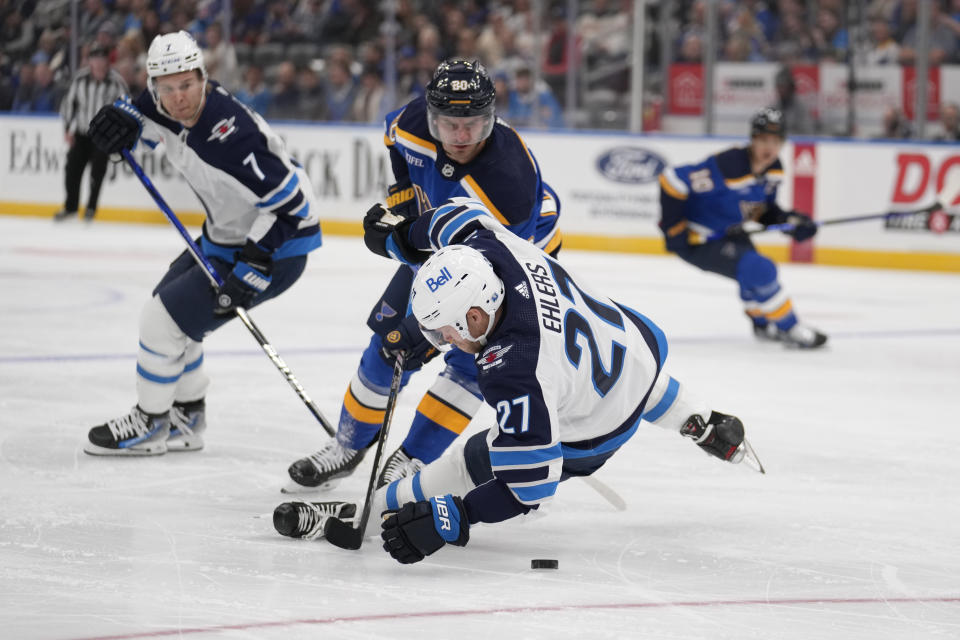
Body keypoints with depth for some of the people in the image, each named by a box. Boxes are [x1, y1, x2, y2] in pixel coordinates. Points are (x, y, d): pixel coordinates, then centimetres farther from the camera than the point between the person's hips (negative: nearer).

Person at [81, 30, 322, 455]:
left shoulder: (230, 137, -35)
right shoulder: (169, 108, -8)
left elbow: (290, 203, -32)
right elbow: (144, 113, 17)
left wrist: (251, 269, -34)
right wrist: (125, 120, -8)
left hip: (277, 245, -10)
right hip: (226, 233, 10)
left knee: (163, 320, -8)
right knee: (168, 309, 20)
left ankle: (150, 425, 13)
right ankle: (186, 418, 36)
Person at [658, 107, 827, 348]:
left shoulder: (773, 170, -3)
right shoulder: (726, 166, -31)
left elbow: (762, 208, 13)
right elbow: (671, 180, -32)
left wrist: (789, 220, -6)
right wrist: (674, 230, -25)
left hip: (730, 233, 9)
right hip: (697, 240, -9)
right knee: (759, 270, -22)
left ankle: (762, 324, 53)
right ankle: (789, 329, -9)